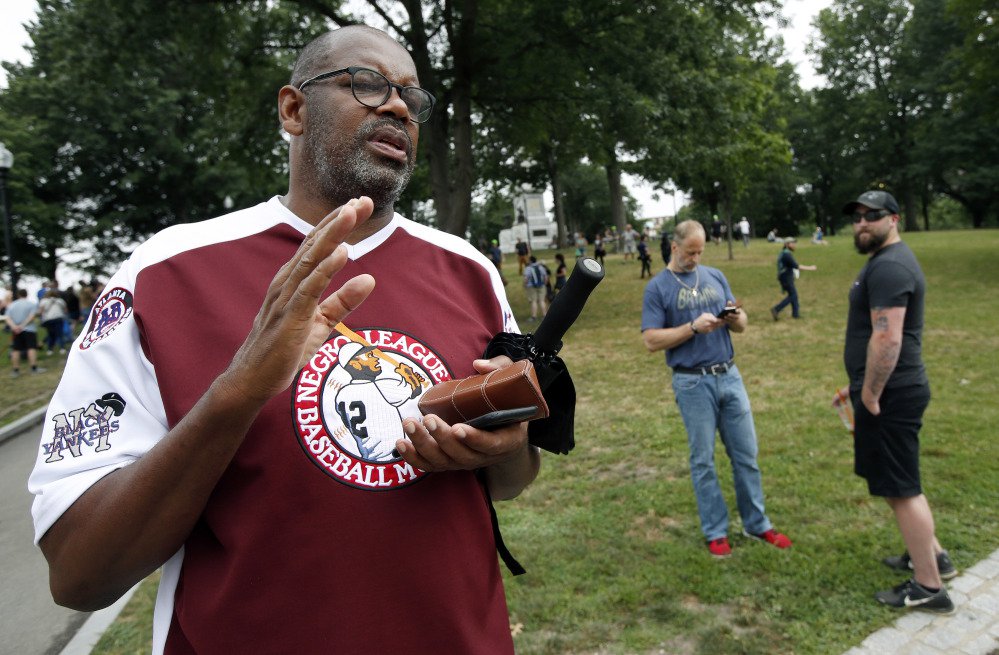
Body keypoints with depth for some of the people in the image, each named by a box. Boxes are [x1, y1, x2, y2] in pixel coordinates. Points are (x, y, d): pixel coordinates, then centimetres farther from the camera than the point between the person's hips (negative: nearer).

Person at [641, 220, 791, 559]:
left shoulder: (715, 276, 9)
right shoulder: (657, 287, -5)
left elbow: (742, 325, 11)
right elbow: (651, 341, -11)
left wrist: (735, 318, -12)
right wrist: (694, 327, -20)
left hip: (729, 376, 4)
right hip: (693, 383, -4)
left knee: (746, 454, 11)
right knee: (703, 460, 6)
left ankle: (757, 523, 26)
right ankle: (715, 531, 20)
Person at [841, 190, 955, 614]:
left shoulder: (888, 267, -19)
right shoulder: (888, 260, 15)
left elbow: (887, 339, -27)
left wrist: (869, 395, -20)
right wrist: (864, 387, 21)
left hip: (889, 395, -11)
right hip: (895, 390, 11)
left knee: (900, 488, -1)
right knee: (897, 479, 23)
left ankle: (929, 587, 11)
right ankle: (931, 554, 38)